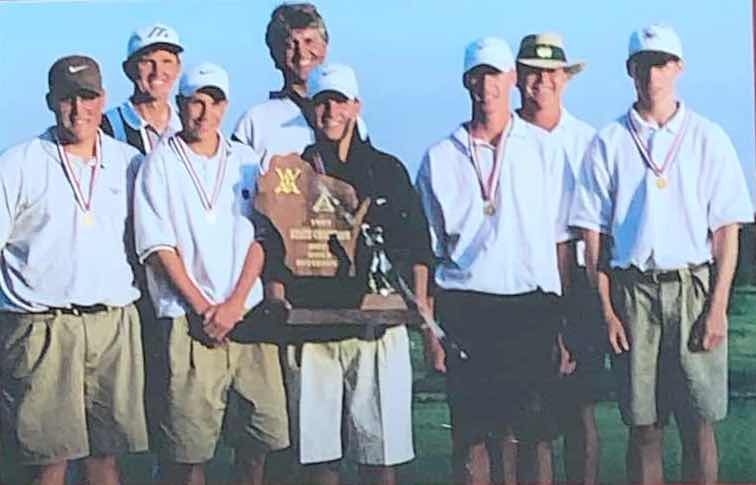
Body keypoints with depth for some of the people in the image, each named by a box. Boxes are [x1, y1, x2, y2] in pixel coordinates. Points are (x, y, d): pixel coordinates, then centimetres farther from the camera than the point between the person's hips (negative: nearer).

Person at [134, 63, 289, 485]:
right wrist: (203, 308, -9)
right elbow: (159, 247, -2)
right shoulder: (160, 164, 3)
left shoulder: (247, 162, 12)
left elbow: (260, 238, 7)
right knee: (190, 444, -4)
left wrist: (234, 303, -6)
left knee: (260, 432, 3)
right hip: (189, 319, -3)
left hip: (247, 313, 3)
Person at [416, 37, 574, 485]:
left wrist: (564, 320, 2)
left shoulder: (543, 149, 8)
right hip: (464, 308, 1)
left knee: (534, 433, -1)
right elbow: (427, 249, 12)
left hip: (531, 306, -1)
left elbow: (561, 237, 8)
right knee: (471, 435, 2)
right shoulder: (441, 157, 10)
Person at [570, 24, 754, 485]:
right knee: (644, 426, 4)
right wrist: (606, 309, -1)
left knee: (699, 424, 0)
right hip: (633, 292, 1)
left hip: (694, 288, 0)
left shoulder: (708, 138, 6)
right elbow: (595, 233, 6)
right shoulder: (609, 144, 7)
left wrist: (718, 306, -5)